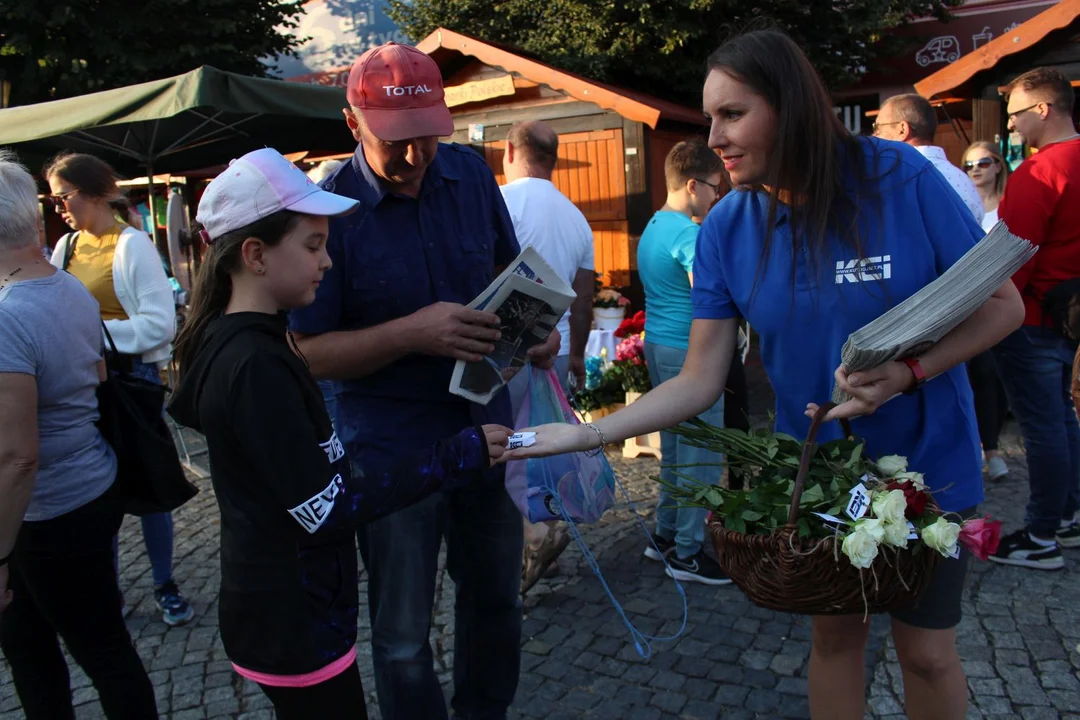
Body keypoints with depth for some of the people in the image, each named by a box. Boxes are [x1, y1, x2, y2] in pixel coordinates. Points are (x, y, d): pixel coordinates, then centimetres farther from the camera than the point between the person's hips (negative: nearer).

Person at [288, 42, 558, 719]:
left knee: (497, 595, 22)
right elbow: (308, 352, -13)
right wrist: (414, 333, -28)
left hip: (486, 426, 5)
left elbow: (508, 268, 13)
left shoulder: (471, 173, -3)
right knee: (403, 637, 12)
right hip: (392, 449, -4)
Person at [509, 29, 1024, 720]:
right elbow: (699, 383, -12)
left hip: (925, 458, -2)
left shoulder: (900, 176, -18)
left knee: (927, 649, 12)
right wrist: (582, 434, -22)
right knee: (835, 632, 19)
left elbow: (1002, 306, -11)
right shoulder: (726, 228, -11)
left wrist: (906, 372, -28)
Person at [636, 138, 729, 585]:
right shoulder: (689, 233, -17)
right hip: (689, 351, -10)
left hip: (658, 345, 10)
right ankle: (686, 553, 7)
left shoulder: (652, 227, 13)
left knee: (674, 449, 19)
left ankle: (665, 535, 29)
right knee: (701, 457, -1)